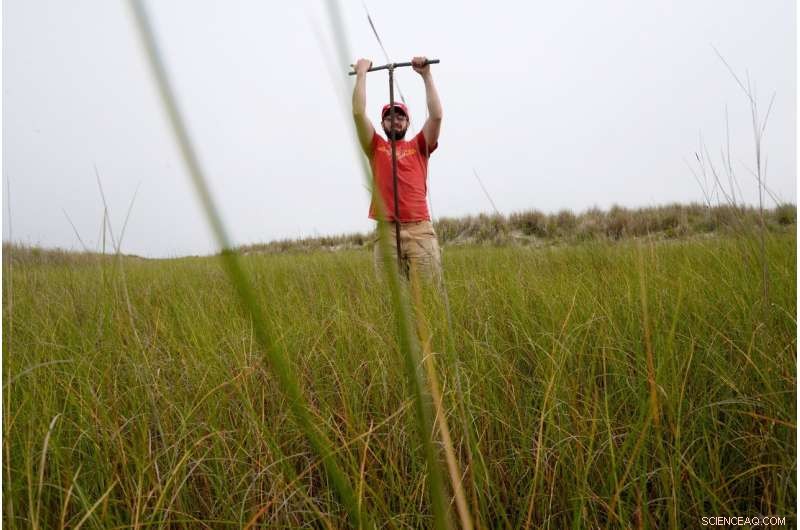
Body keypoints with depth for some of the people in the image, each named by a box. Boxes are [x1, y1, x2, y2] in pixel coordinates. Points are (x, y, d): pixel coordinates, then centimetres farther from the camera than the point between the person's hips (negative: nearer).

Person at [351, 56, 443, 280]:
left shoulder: (419, 147, 17)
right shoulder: (376, 148, 16)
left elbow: (436, 115, 2)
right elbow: (358, 113, 6)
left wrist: (426, 75, 2)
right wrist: (361, 74, 8)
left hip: (420, 230, 0)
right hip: (387, 232, 0)